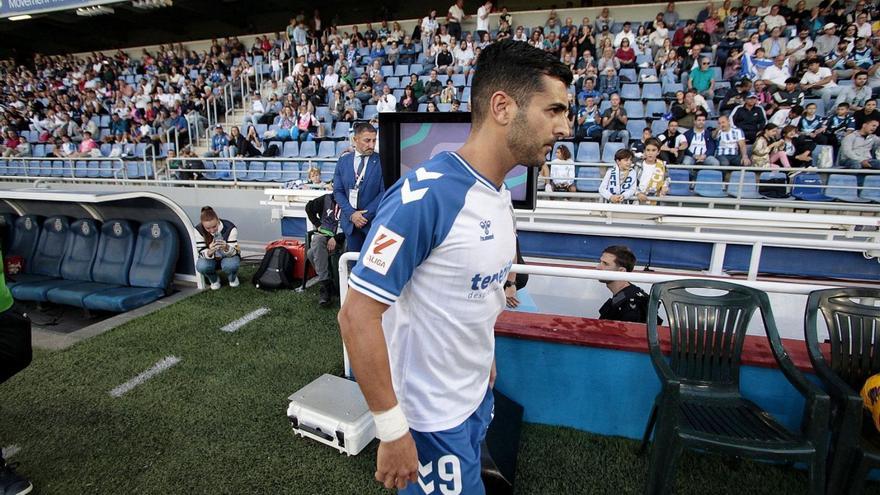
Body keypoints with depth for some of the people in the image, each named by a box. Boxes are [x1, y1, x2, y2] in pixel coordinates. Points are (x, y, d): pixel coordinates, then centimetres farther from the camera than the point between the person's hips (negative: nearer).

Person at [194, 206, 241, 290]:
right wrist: (209, 252, -46)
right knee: (201, 266, -32)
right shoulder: (199, 230, -22)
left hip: (228, 257, -1)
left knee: (230, 265, -36)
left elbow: (233, 251, -25)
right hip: (211, 259, 2)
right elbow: (202, 252, -20)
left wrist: (226, 248, -50)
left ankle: (233, 279, 2)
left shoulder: (230, 228, -27)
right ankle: (214, 280, 3)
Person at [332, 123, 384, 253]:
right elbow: (338, 191, 5)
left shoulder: (381, 161, -6)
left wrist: (366, 214, -14)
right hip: (350, 220, 3)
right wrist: (351, 213, -9)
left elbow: (384, 192, -9)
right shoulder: (343, 161, 5)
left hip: (374, 220, -3)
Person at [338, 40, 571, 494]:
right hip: (431, 414, -8)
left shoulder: (500, 196, -1)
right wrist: (393, 431, -21)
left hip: (478, 395, 8)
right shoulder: (425, 194, -27)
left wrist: (484, 360, 16)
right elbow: (357, 315, -25)